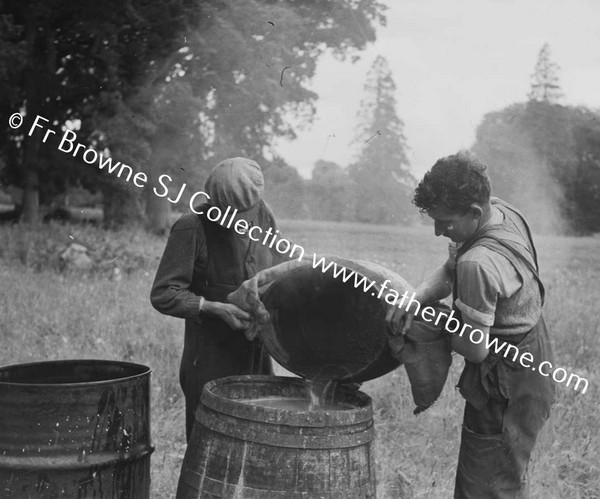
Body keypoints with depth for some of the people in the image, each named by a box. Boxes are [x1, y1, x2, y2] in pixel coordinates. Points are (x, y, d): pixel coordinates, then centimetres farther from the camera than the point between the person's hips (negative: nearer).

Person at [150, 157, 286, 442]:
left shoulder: (263, 216, 0)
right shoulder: (191, 228, -16)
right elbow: (163, 295, -17)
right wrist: (217, 308, -25)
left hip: (256, 356, 5)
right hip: (210, 360, -5)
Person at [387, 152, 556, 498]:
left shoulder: (478, 264, -31)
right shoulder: (505, 212, -3)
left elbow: (475, 349, -24)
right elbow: (450, 271, 4)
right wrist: (416, 298, -13)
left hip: (506, 391, -10)